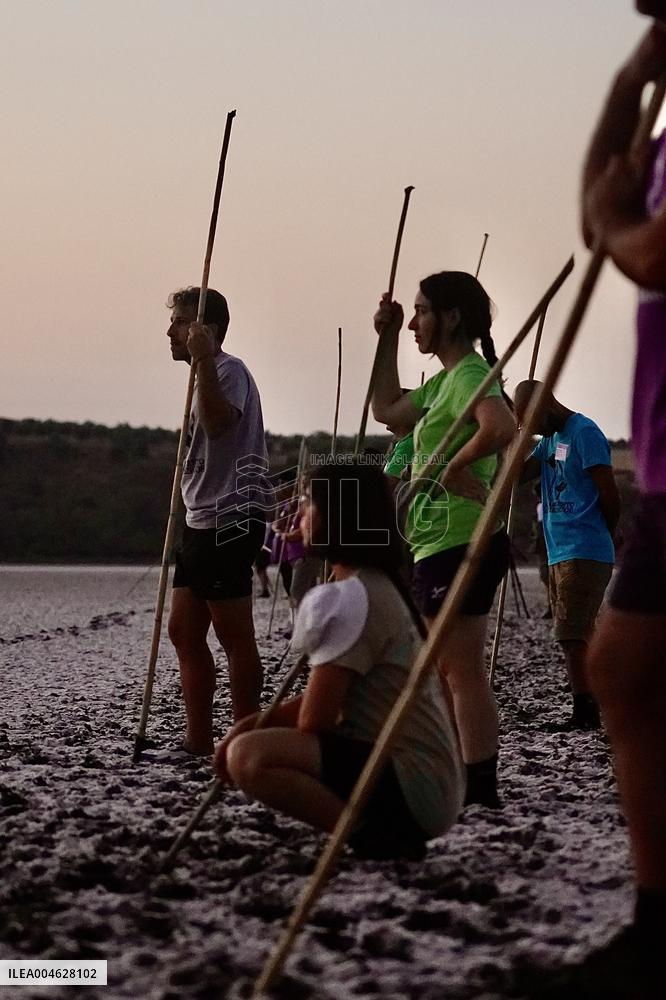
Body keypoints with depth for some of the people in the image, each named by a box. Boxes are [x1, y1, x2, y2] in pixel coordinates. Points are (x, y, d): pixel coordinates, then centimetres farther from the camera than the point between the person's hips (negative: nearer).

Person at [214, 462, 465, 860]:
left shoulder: (346, 599, -14)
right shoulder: (387, 588, 16)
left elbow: (314, 721, -13)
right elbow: (327, 702, 20)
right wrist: (254, 723, 7)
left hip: (414, 785, -10)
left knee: (248, 757, -22)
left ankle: (376, 835, -15)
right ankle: (390, 832, 10)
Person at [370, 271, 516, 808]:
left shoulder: (470, 375, -13)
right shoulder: (444, 381, 18)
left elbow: (502, 427, -34)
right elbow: (388, 410, 31)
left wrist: (456, 466, -21)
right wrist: (387, 340, 27)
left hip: (460, 542, -11)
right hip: (442, 543, 11)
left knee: (463, 671, -8)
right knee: (450, 670, 16)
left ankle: (480, 789, -6)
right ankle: (472, 785, 22)